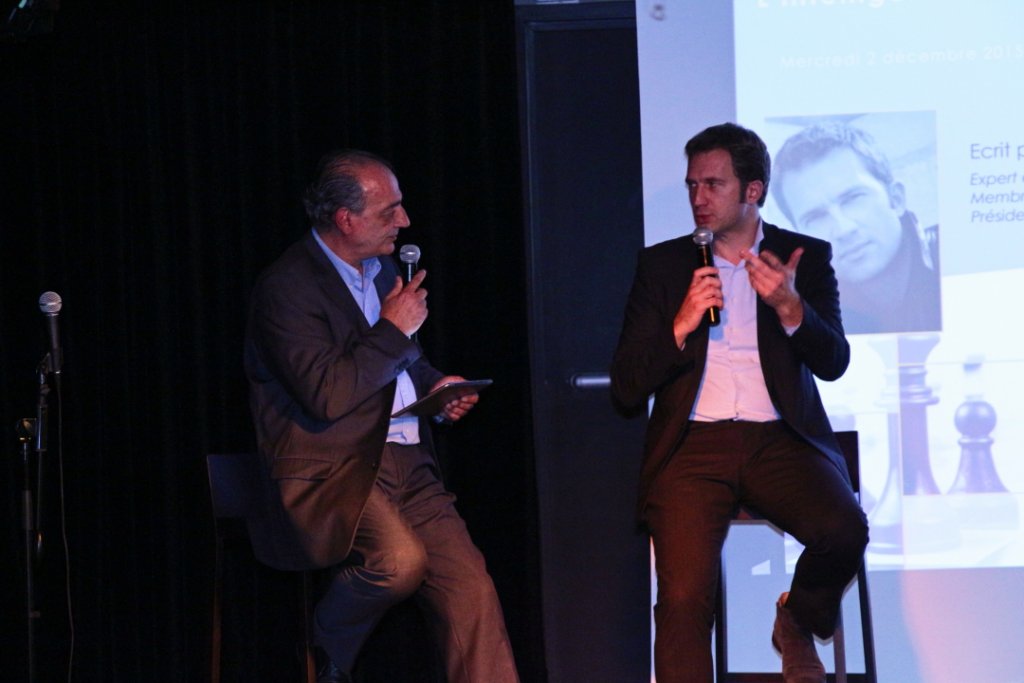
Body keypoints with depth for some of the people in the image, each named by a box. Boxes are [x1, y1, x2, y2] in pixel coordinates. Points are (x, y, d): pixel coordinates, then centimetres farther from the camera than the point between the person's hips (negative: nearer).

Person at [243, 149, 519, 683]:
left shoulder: (382, 269, 17)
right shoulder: (286, 287, -10)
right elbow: (328, 396, -21)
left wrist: (435, 384, 11)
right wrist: (393, 331, -11)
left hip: (407, 470, 8)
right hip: (331, 473, -8)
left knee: (470, 588, -10)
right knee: (399, 557, -32)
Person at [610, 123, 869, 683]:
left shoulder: (806, 258, 12)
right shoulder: (661, 265, 12)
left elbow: (833, 363, 0)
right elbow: (626, 388, 7)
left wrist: (791, 309, -18)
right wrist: (680, 325, -10)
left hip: (780, 441, 0)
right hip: (693, 444, 0)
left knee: (843, 530, -29)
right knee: (682, 600, -23)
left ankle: (797, 624, 4)